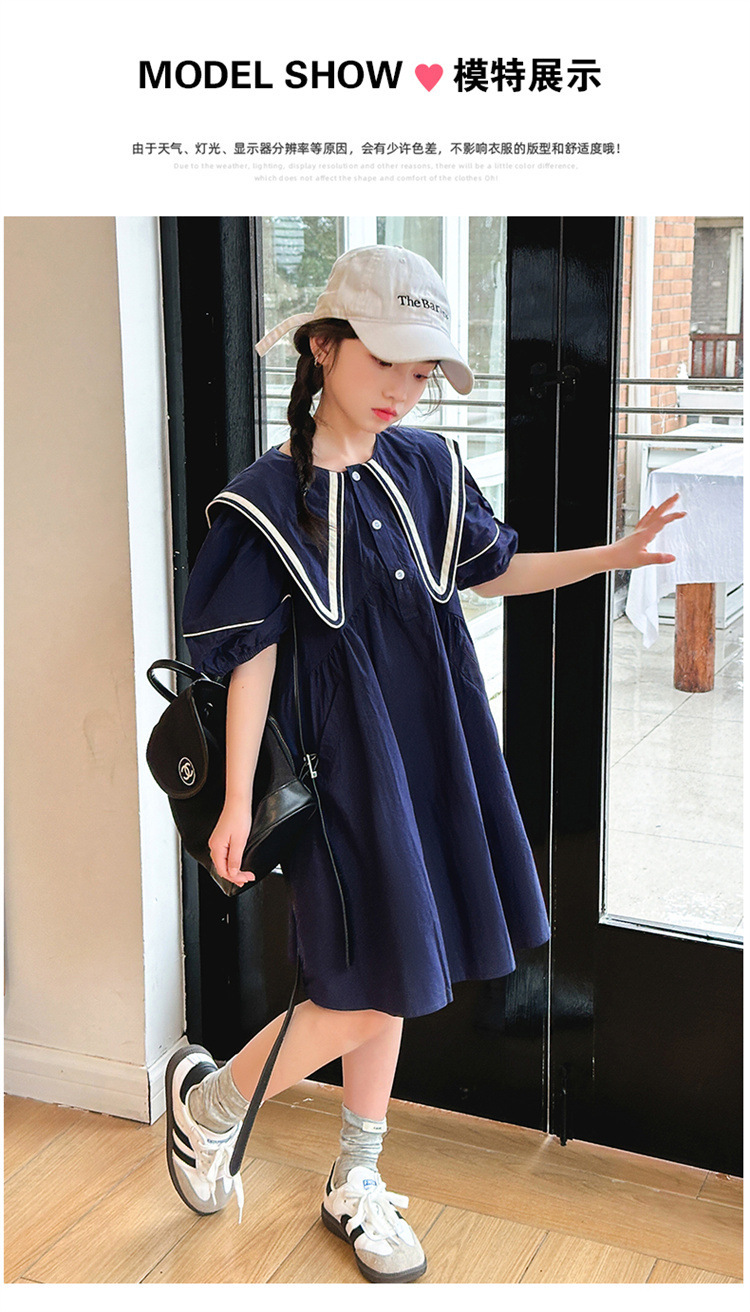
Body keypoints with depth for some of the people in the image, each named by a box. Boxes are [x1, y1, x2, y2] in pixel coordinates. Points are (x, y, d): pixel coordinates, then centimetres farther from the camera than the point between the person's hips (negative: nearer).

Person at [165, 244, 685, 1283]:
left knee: (393, 982, 14)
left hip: (431, 748, 6)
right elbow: (253, 658, -10)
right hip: (344, 759, -6)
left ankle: (355, 1185, 32)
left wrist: (615, 554, 7)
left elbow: (491, 569, 16)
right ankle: (207, 1101, 21)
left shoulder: (424, 466, 4)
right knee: (370, 996, -5)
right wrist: (238, 801, -12)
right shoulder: (270, 499, -11)